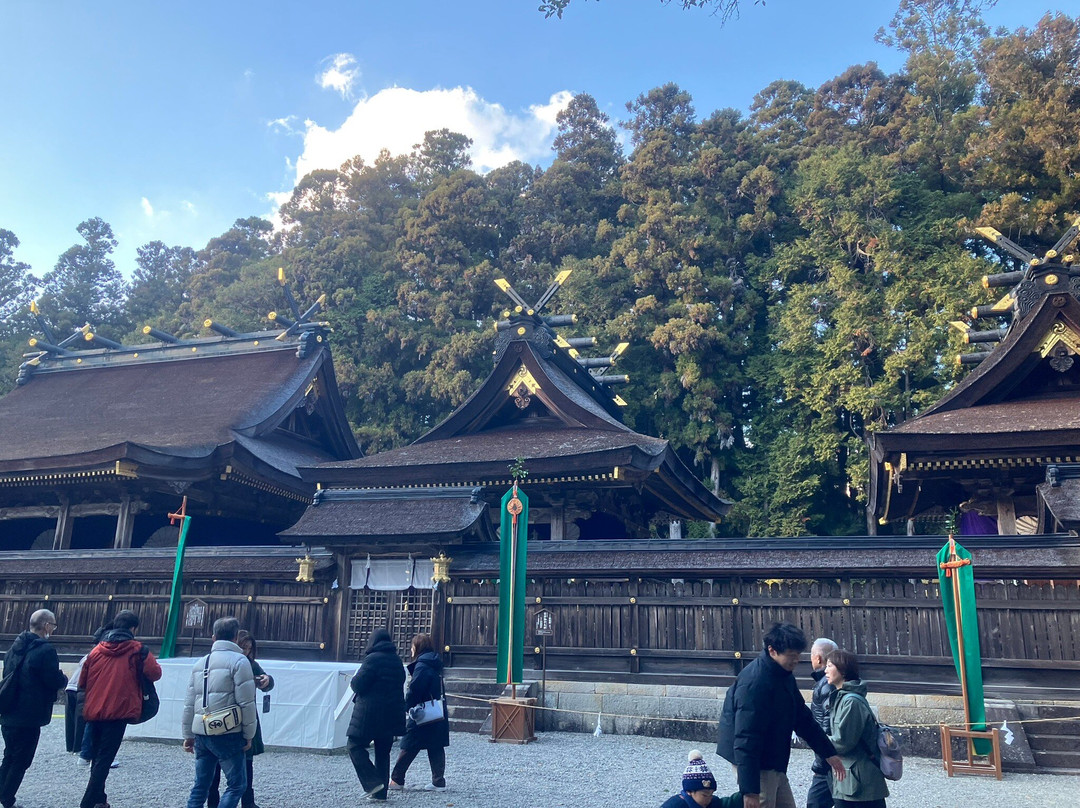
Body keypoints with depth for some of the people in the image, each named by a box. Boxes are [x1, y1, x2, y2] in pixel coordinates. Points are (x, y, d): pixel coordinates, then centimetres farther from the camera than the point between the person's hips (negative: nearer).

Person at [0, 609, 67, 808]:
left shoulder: (16, 646, 9)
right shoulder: (45, 649, -19)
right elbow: (56, 681, -20)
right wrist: (64, 679, 3)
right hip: (28, 717, -8)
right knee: (20, 762, 3)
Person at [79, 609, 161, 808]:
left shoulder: (96, 650, 10)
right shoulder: (137, 650, -4)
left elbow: (82, 682, 16)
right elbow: (155, 673, -8)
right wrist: (137, 677, 13)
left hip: (93, 712, 5)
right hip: (118, 712, -5)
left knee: (97, 757, 20)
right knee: (104, 760, -1)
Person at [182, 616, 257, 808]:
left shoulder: (200, 663, 14)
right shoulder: (239, 661, -7)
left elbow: (189, 703, 17)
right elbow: (246, 703, -10)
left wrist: (188, 734, 24)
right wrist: (249, 735, -2)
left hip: (201, 733, 7)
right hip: (227, 734, -7)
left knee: (200, 785, 15)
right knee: (237, 784, 0)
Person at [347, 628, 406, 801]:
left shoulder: (372, 659, -13)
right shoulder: (397, 660, 11)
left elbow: (358, 684, -14)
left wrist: (353, 682, 6)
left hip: (369, 713, -7)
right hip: (392, 714, 7)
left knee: (355, 746, 4)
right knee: (383, 752, 13)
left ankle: (373, 783, -7)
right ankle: (381, 792, 13)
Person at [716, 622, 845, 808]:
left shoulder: (784, 677, 5)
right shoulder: (754, 683, -26)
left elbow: (803, 718, 17)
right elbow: (745, 740, -28)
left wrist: (829, 752, 15)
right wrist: (749, 790, -28)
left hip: (774, 763, 10)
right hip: (754, 764, -10)